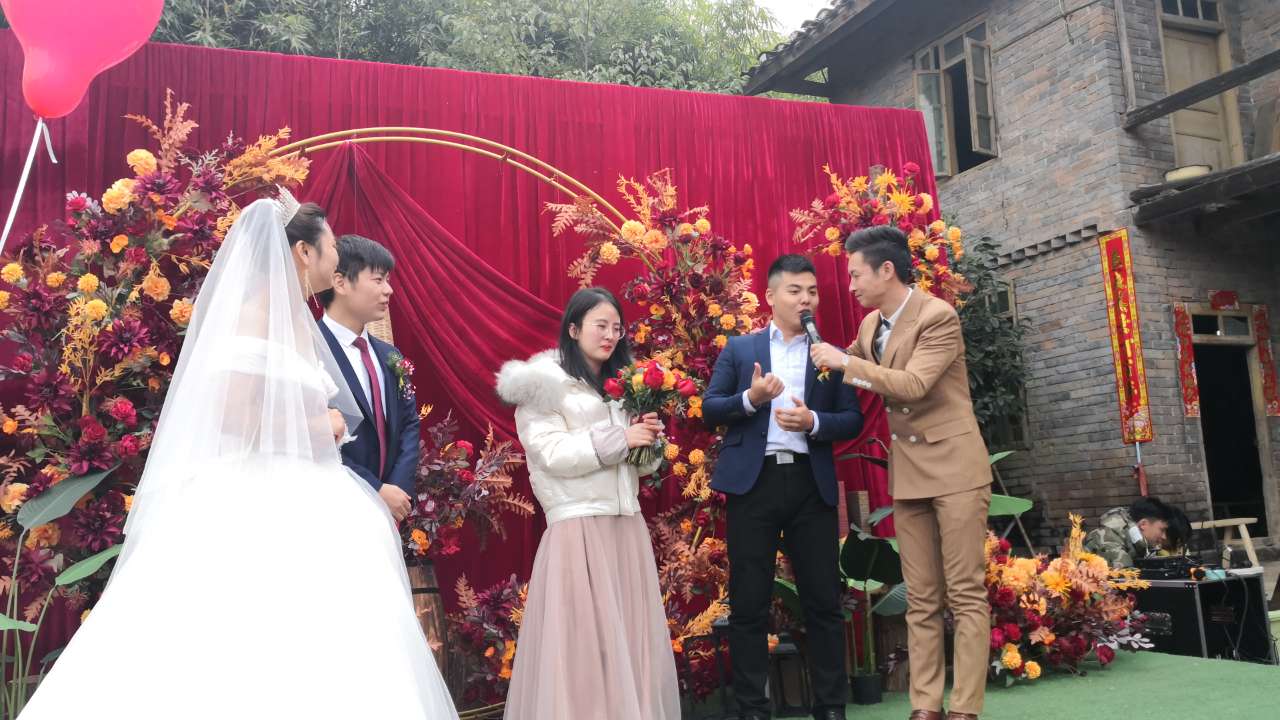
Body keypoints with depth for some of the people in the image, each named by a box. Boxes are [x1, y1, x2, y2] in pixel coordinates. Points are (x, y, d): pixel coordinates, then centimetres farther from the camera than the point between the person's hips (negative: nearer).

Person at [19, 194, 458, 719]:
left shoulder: (302, 324, 18)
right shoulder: (255, 315, -9)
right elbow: (230, 414, -18)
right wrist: (316, 427, -8)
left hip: (301, 503, 9)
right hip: (255, 502, -9)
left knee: (299, 648, 5)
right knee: (246, 649, -9)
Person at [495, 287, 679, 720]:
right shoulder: (545, 381, -2)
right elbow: (553, 454, -13)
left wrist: (650, 440, -2)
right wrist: (620, 439, -12)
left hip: (627, 525, 6)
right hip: (578, 527, -6)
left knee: (633, 637, 6)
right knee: (582, 642, -4)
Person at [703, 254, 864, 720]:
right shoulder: (739, 349, 9)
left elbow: (853, 419, 6)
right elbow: (709, 410, 4)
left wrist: (814, 422, -13)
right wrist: (750, 398, -14)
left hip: (811, 484, 1)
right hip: (754, 482, -1)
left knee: (824, 601, 5)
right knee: (749, 603, 3)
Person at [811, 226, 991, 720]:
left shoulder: (938, 316, -13)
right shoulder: (870, 325, 8)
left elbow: (912, 385, -25)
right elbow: (851, 374, 28)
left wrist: (845, 362, -21)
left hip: (954, 467, -7)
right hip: (906, 472, 7)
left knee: (965, 593, -3)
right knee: (920, 598, 7)